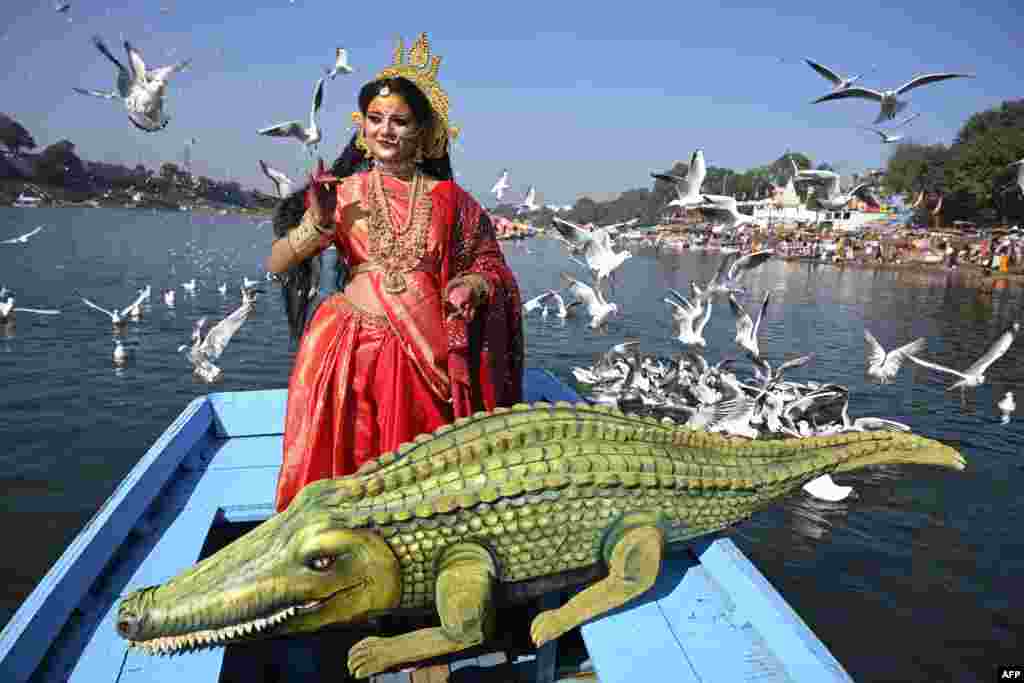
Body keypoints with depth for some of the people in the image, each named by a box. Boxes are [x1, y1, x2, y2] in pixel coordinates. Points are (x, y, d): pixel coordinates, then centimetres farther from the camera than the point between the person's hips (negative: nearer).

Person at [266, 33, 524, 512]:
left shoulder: (448, 199, 5)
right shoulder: (341, 193, 4)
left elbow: (491, 266, 10)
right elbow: (276, 264, 0)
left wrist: (474, 285, -12)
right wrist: (318, 225, -18)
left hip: (427, 354, 1)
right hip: (349, 347, 0)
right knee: (341, 469, 4)